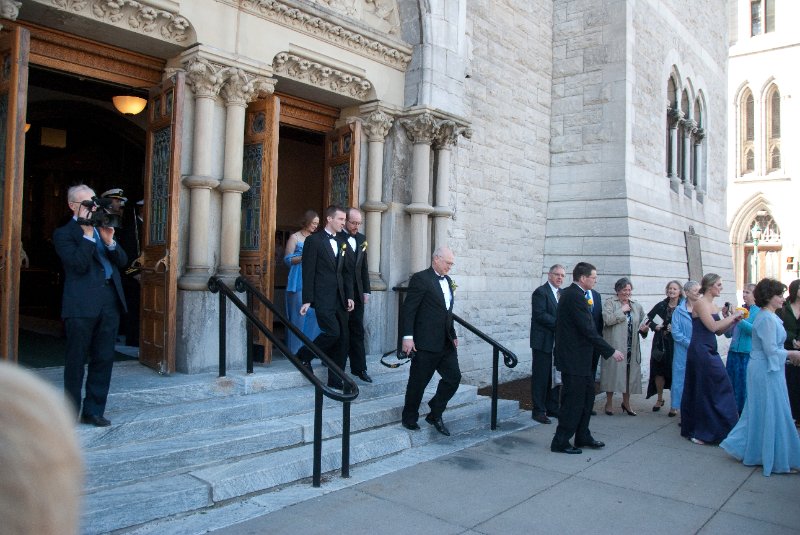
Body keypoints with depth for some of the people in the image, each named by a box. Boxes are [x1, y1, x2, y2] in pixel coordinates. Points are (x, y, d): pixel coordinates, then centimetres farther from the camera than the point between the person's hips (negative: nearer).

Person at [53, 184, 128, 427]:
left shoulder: (102, 228, 18)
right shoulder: (64, 233, 0)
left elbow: (122, 261, 12)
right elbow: (79, 265, -14)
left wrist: (109, 241, -5)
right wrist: (88, 234, -13)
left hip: (110, 303, 6)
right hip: (82, 306, -5)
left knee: (104, 360, 9)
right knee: (76, 361, 5)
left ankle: (94, 411, 20)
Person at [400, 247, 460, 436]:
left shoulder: (448, 280, 14)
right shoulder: (420, 278, -11)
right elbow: (408, 309, -14)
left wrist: (453, 335, 15)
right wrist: (408, 337, -19)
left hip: (446, 343, 8)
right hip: (425, 343, -7)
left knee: (453, 378, 7)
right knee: (418, 382, 4)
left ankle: (435, 415, 24)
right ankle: (409, 419, 23)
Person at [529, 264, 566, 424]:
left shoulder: (563, 293, 16)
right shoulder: (540, 292, -9)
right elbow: (539, 315, -18)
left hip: (558, 342, 8)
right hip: (544, 342, -7)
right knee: (540, 377, -2)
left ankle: (552, 408, 23)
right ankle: (538, 411, 6)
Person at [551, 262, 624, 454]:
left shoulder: (571, 293, 12)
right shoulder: (575, 296, -21)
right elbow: (588, 330, -22)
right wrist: (611, 351, -18)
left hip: (579, 357, 10)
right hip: (574, 358, -10)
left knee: (587, 395, 18)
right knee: (574, 400, -2)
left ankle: (583, 437, 30)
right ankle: (560, 442, 9)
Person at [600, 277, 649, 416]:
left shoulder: (637, 306, 15)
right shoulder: (609, 303, 0)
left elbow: (642, 323, 18)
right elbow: (607, 319, -15)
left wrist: (644, 329, -4)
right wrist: (622, 311, -10)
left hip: (631, 347, 4)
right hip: (614, 346, -4)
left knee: (630, 373, 7)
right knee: (613, 372, -2)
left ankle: (626, 403, 23)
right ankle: (609, 403, 11)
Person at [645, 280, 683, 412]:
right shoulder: (661, 306, 5)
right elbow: (649, 319, 11)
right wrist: (655, 326, -7)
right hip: (661, 343, 3)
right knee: (659, 371, 6)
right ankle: (660, 399, 23)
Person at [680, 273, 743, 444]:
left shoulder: (711, 304, 14)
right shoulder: (700, 303, -11)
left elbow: (719, 331, 15)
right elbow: (712, 326, -20)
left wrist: (733, 321, 2)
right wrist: (733, 316, -10)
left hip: (709, 351, 9)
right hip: (700, 351, -9)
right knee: (705, 390, -2)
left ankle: (693, 429, 23)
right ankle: (702, 433, 7)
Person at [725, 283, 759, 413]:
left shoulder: (759, 311, -2)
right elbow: (728, 333, 12)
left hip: (748, 354, -5)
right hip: (734, 352, 5)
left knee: (745, 383, 1)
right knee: (731, 383, 9)